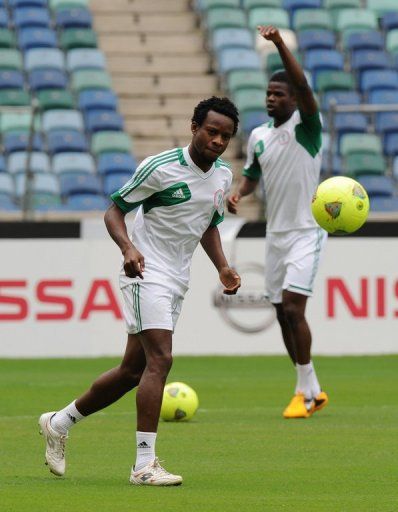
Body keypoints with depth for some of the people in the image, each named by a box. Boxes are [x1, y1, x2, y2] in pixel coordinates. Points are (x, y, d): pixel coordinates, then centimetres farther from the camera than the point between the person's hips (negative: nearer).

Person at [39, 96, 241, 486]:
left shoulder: (222, 175, 8)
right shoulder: (160, 168, -14)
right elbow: (115, 210, -8)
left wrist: (222, 267, 9)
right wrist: (128, 247, -26)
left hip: (176, 284, 8)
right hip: (146, 274, -8)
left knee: (132, 371, 12)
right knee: (159, 359, -21)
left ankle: (58, 423, 31)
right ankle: (145, 464, -23)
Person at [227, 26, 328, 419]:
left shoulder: (306, 127, -8)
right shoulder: (258, 136, 9)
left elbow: (303, 86, -25)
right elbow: (251, 174, 22)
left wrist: (280, 44, -35)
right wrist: (238, 193, 0)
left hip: (305, 232, -7)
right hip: (276, 234, 7)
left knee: (293, 307, -16)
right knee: (283, 314, 7)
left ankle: (305, 390, -6)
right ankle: (312, 390, 18)